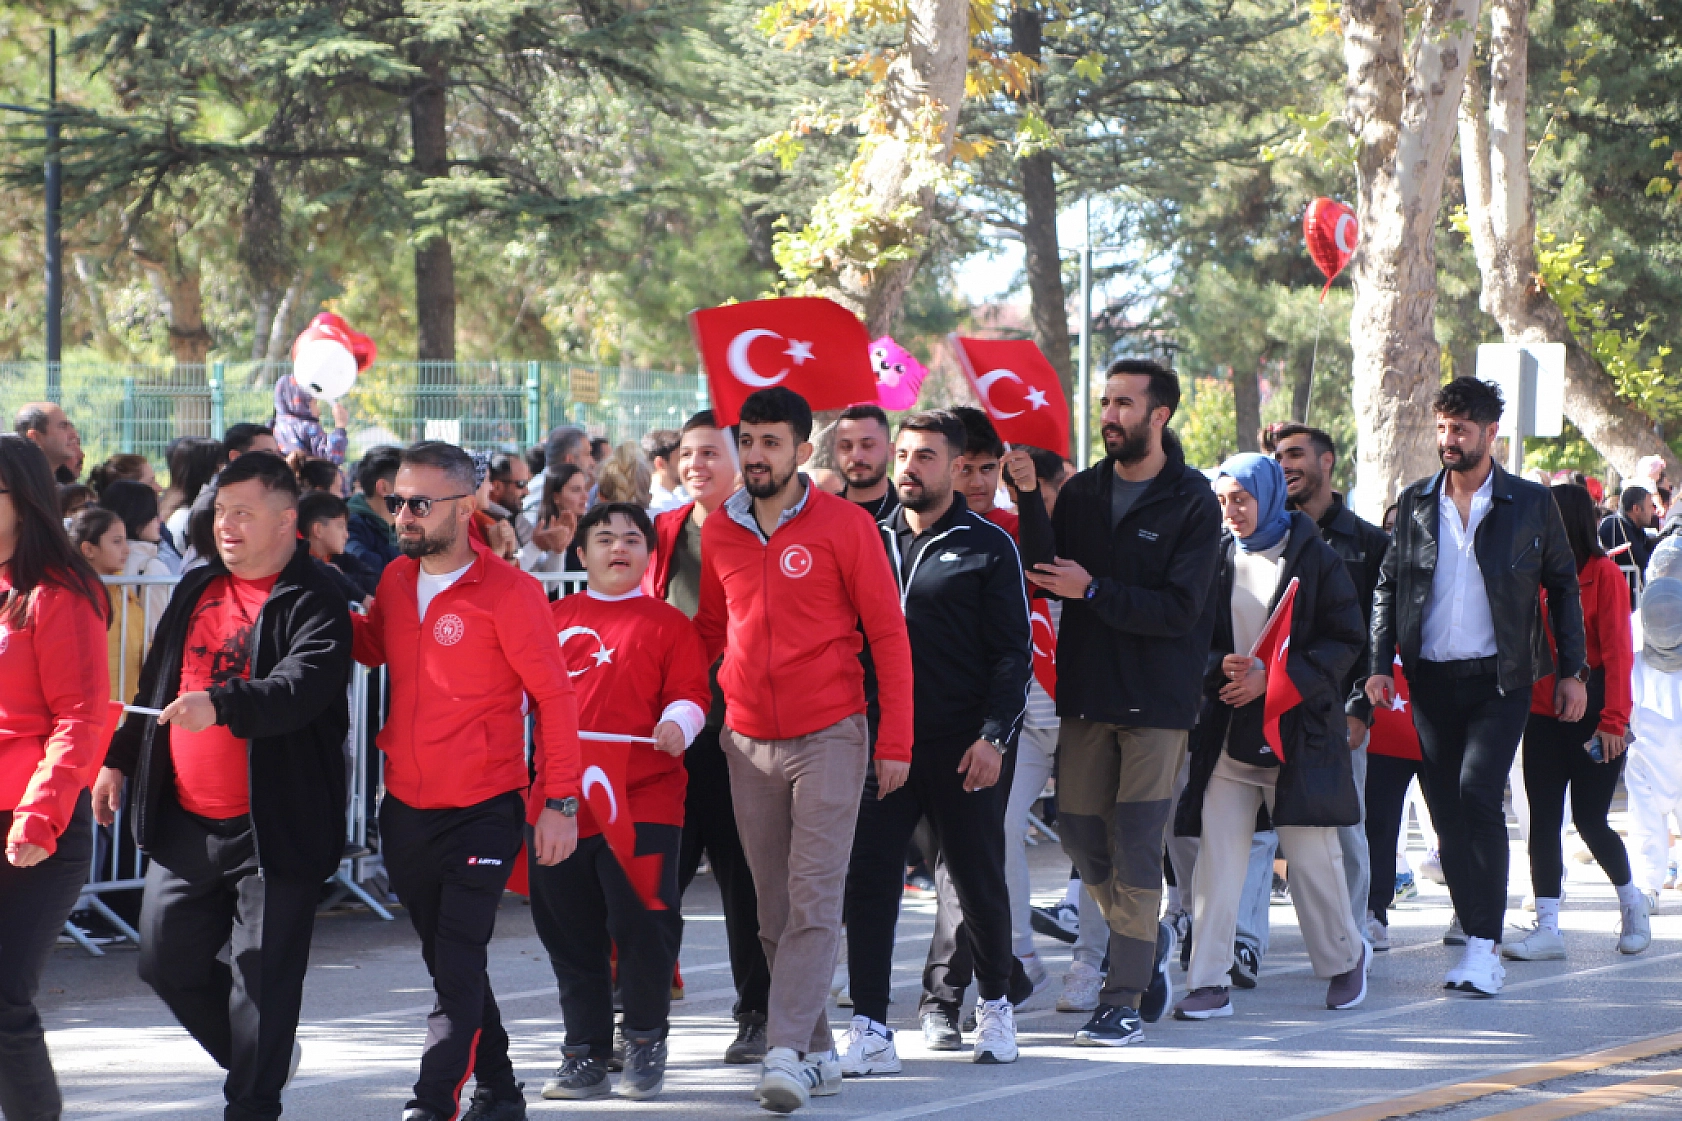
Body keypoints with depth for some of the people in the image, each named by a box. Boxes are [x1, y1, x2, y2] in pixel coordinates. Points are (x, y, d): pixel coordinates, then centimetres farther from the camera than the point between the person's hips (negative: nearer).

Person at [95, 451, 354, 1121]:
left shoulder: (313, 604, -11)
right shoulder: (196, 590, 14)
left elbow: (303, 686, -28)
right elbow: (155, 683, 25)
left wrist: (221, 705, -41)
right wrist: (119, 758, 23)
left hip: (272, 826, -7)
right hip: (184, 820, 7)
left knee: (262, 973, -4)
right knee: (167, 961, 12)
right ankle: (258, 1058, 33)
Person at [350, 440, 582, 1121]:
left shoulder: (508, 592, -12)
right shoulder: (395, 581, 6)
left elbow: (554, 696, -9)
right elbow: (372, 649, 24)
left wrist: (560, 801, -13)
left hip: (483, 812, -7)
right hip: (406, 808, 7)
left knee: (458, 970, -11)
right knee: (449, 965, 16)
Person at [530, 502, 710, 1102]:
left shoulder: (668, 623, 5)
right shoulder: (555, 618, 13)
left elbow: (690, 692, -1)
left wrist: (678, 723, -19)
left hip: (642, 799, -3)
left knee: (641, 924, -6)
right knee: (568, 933, 7)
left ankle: (646, 1042, 12)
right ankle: (586, 1055, 17)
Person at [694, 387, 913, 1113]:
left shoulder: (844, 526, -5)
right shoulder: (719, 533, 7)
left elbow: (888, 632, -3)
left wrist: (895, 740, -7)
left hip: (828, 738, -4)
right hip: (749, 744, 5)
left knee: (814, 901, -12)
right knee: (774, 909, 6)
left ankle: (787, 1052, -17)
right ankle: (819, 1054, 15)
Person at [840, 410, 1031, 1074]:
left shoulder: (987, 547, 3)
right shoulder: (873, 541, 13)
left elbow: (1013, 651, 0)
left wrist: (994, 736, -10)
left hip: (961, 746, -3)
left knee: (978, 881, 6)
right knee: (869, 880, -5)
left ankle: (995, 1003, 26)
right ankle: (871, 1029, -5)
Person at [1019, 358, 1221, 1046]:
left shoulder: (1192, 504, -6)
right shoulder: (1080, 493, 9)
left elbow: (1179, 609, -13)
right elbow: (1043, 577, 3)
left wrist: (1093, 590, -18)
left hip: (1158, 699, -5)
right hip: (1086, 692, 5)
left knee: (1136, 843, -6)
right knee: (1079, 832, 7)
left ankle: (1123, 1000, -3)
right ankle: (1147, 939, 31)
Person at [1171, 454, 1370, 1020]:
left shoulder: (1315, 559, 0)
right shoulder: (1218, 560, 10)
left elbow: (1346, 640, -4)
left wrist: (1273, 678, -14)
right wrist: (1220, 668, -11)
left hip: (1299, 729, -3)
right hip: (1229, 732, 3)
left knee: (1311, 853, 0)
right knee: (1216, 852, -5)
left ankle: (1344, 957, 22)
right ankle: (1209, 982, -4)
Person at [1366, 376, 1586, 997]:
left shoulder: (1531, 504, 2)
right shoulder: (1415, 504, 8)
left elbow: (1562, 588, 8)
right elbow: (1388, 587, 13)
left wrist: (1570, 671, 4)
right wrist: (1381, 664, 2)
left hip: (1500, 680, -4)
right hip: (1432, 682, 4)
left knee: (1478, 794, -20)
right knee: (1448, 813, 3)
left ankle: (1483, 947, -18)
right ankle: (1480, 952, 11)